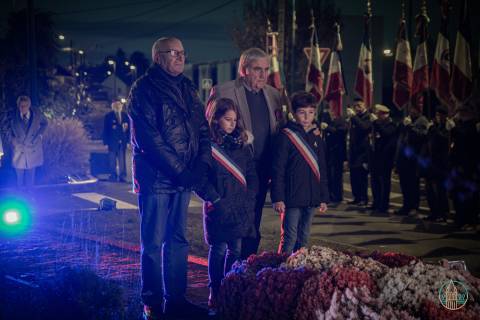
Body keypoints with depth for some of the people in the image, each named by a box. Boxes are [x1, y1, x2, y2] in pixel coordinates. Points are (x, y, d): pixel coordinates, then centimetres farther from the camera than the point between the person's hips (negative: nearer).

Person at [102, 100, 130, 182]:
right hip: (112, 141, -2)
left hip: (122, 141, 2)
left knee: (122, 159, 1)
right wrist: (106, 142, -6)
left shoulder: (125, 115, 8)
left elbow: (128, 128, 11)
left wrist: (128, 140, 2)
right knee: (112, 160, 1)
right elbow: (105, 130, 0)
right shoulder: (108, 116, 1)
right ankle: (113, 176, 9)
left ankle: (123, 176, 5)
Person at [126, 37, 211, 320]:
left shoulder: (188, 89, 14)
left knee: (178, 241, 12)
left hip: (184, 179, 7)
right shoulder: (144, 90, -8)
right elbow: (149, 138, -16)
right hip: (156, 179, -7)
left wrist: (202, 164, -5)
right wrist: (178, 170, -18)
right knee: (154, 243, -1)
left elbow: (203, 129, 11)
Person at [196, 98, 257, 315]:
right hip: (218, 208, -4)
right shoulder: (207, 144, -6)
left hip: (241, 208, 4)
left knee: (236, 250, 6)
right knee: (219, 249, 2)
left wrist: (249, 199, 1)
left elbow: (252, 174, 11)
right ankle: (215, 292, 13)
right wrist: (215, 200, -13)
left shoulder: (242, 143, 10)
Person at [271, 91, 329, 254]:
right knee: (289, 239, -4)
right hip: (292, 198, -6)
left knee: (304, 239, 13)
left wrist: (323, 198, 13)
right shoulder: (285, 136, -7)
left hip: (311, 198, 6)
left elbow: (322, 170, 17)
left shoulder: (317, 137, 12)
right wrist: (278, 198, -14)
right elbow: (278, 169, -9)